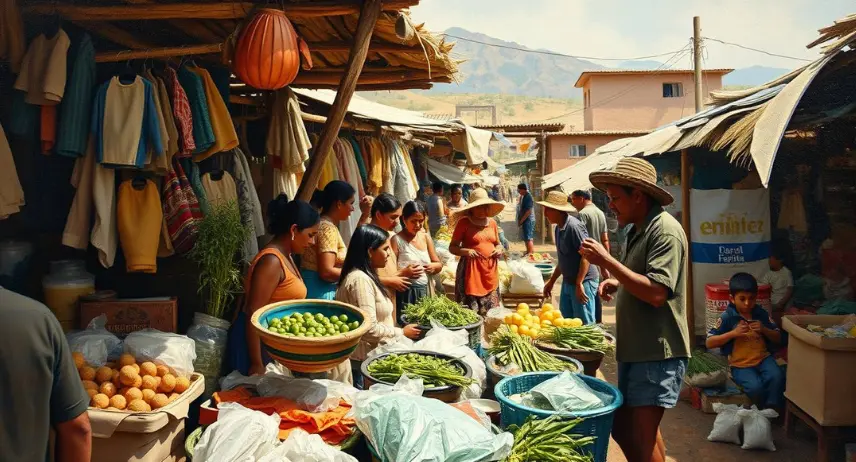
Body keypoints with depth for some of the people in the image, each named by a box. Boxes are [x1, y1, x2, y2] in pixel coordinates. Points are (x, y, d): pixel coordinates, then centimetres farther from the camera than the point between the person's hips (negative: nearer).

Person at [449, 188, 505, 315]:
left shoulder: (492, 223, 11)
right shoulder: (464, 222, -4)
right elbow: (452, 247, -2)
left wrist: (499, 250, 1)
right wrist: (466, 251, -20)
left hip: (490, 271, 5)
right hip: (471, 271, -5)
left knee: (491, 311, 11)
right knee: (470, 310, -5)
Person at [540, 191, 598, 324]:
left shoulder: (574, 226, -20)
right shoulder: (559, 228, 8)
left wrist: (579, 283, -22)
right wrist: (551, 282, 19)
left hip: (583, 282, -9)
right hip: (567, 282, 9)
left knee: (584, 324, 0)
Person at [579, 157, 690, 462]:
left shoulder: (664, 231, -17)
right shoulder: (638, 231, 14)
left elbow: (656, 292, -26)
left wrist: (606, 261, -24)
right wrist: (616, 283, 7)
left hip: (658, 354, -10)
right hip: (635, 349, 10)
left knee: (640, 437, -5)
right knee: (624, 430, 16)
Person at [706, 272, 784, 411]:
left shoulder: (762, 314, 2)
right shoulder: (727, 317, -10)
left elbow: (778, 339, 9)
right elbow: (709, 343, -12)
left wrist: (764, 330, -12)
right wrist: (733, 333, -21)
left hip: (763, 358, 3)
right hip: (740, 364, -3)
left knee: (777, 377, -26)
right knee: (756, 387, -27)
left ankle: (772, 410, -7)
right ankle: (763, 410, 5)